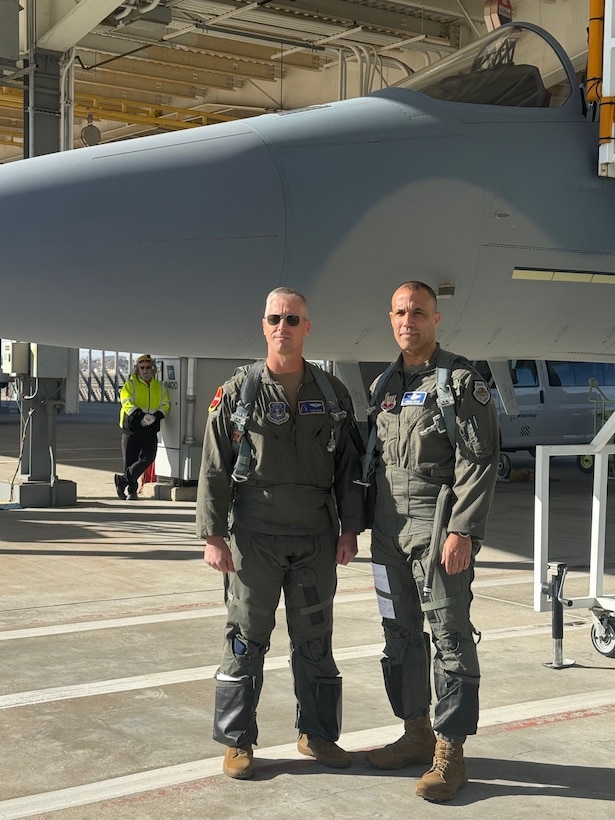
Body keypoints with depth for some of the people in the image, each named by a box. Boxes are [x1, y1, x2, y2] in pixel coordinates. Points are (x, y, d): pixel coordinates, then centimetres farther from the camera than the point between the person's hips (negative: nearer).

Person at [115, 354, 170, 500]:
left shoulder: (160, 387, 14)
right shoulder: (130, 384, 1)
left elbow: (165, 405, 9)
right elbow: (127, 403, -12)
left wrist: (155, 416, -12)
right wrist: (141, 416, -25)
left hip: (150, 429, 3)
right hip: (132, 428, -3)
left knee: (148, 458, -12)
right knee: (130, 460, 0)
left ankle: (124, 478, -2)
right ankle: (132, 490, 11)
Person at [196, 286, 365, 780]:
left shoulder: (332, 393, 7)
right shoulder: (237, 392, 0)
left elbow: (349, 466, 10)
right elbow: (214, 470, -1)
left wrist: (350, 528, 4)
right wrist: (213, 536, -6)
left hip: (316, 538, 2)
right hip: (254, 539, -2)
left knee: (315, 641, 10)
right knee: (246, 642, 3)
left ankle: (318, 733, 24)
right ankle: (237, 742, 14)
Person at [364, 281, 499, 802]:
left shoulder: (462, 382, -6)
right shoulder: (384, 385, 15)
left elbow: (480, 461, -12)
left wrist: (462, 532, -19)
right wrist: (367, 523, 15)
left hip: (438, 529, -7)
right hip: (389, 528, 7)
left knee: (451, 636, -4)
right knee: (400, 633, 13)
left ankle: (450, 751, 2)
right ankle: (416, 733, 25)